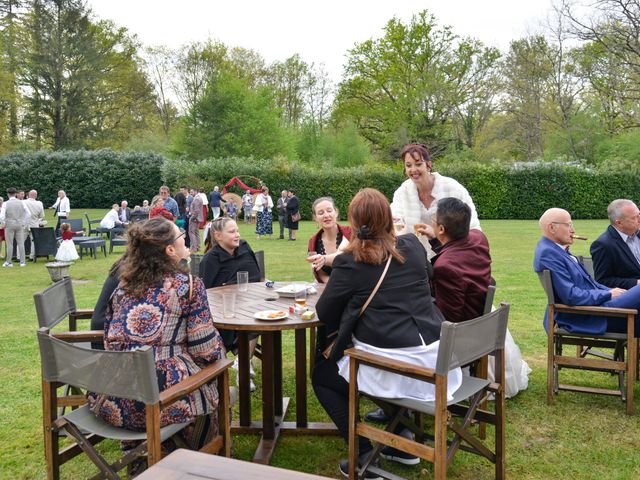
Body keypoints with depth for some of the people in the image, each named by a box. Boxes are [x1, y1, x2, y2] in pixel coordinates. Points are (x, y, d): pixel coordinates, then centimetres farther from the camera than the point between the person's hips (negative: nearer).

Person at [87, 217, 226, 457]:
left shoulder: (124, 284, 9)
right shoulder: (188, 285, -8)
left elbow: (109, 340, 18)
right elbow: (207, 350, -7)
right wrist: (219, 351, 14)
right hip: (157, 400, -6)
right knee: (212, 386, 22)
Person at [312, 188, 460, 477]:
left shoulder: (349, 263, -11)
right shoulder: (413, 246, 3)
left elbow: (324, 313, -2)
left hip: (395, 365, -6)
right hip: (436, 358, 6)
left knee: (320, 376, 18)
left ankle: (363, 454, 13)